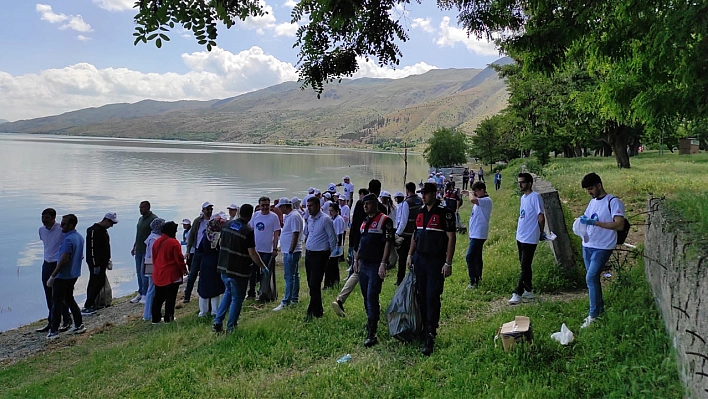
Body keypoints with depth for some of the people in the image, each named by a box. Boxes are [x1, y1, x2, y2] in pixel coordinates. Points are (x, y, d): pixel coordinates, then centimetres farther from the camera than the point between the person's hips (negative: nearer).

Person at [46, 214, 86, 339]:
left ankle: (54, 331, 7)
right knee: (69, 299, 19)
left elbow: (64, 260, -26)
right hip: (73, 275, 9)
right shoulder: (79, 237, 7)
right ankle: (79, 325, 20)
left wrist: (52, 277, -21)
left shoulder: (68, 239, -22)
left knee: (57, 303, 1)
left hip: (63, 276, -9)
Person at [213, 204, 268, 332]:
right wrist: (263, 266, -5)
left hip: (224, 267, 6)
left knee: (228, 293, 24)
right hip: (239, 271, -6)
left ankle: (217, 322, 19)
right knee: (237, 299, 8)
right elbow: (252, 253, -17)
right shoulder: (248, 231, -18)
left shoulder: (227, 224, 2)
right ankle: (230, 328, 15)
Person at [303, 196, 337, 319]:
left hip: (320, 255, -8)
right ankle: (317, 310, 23)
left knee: (314, 285, -9)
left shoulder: (325, 219, -14)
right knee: (311, 284, 12)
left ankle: (314, 311, -1)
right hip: (309, 254, 8)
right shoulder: (309, 219, 9)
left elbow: (332, 238, -10)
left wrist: (331, 253, -2)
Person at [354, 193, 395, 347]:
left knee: (372, 297, -12)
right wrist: (356, 259, 19)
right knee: (366, 298, 14)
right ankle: (371, 323, 29)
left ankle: (371, 334, -11)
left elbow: (389, 243, -14)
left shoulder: (384, 220, -8)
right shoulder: (364, 222, 16)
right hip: (363, 265, 8)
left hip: (375, 266, -8)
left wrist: (383, 263, -19)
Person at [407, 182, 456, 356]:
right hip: (419, 259, 7)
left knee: (432, 298, -8)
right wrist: (410, 255, 14)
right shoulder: (420, 213, 12)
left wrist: (448, 262, -16)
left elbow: (451, 238, -12)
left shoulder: (444, 213, -9)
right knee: (421, 297, 11)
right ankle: (425, 329, 23)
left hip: (436, 261, -7)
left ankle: (430, 337, -7)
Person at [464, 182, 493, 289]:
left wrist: (470, 193, -16)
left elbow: (472, 200, -36)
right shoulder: (479, 200, 14)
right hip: (474, 233, 10)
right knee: (476, 257, 17)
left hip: (479, 234, -10)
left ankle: (473, 282, -8)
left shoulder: (487, 200, -16)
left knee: (469, 257, -12)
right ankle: (478, 277, 28)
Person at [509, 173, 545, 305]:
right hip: (520, 237, 9)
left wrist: (540, 232, -2)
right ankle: (528, 291, 25)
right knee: (524, 265, 15)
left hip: (530, 238, -9)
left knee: (525, 267, -5)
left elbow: (541, 216, -14)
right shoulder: (523, 197, 13)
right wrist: (519, 232, 17)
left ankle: (517, 293, -3)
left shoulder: (535, 197, -14)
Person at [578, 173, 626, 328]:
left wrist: (595, 222, -28)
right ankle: (599, 308, 28)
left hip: (602, 247, -8)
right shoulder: (593, 202, 12)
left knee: (591, 278, -14)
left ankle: (593, 315, -6)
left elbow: (619, 225, -22)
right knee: (592, 278, 13)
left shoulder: (613, 202, -12)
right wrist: (582, 221, -2)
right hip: (588, 245, 8)